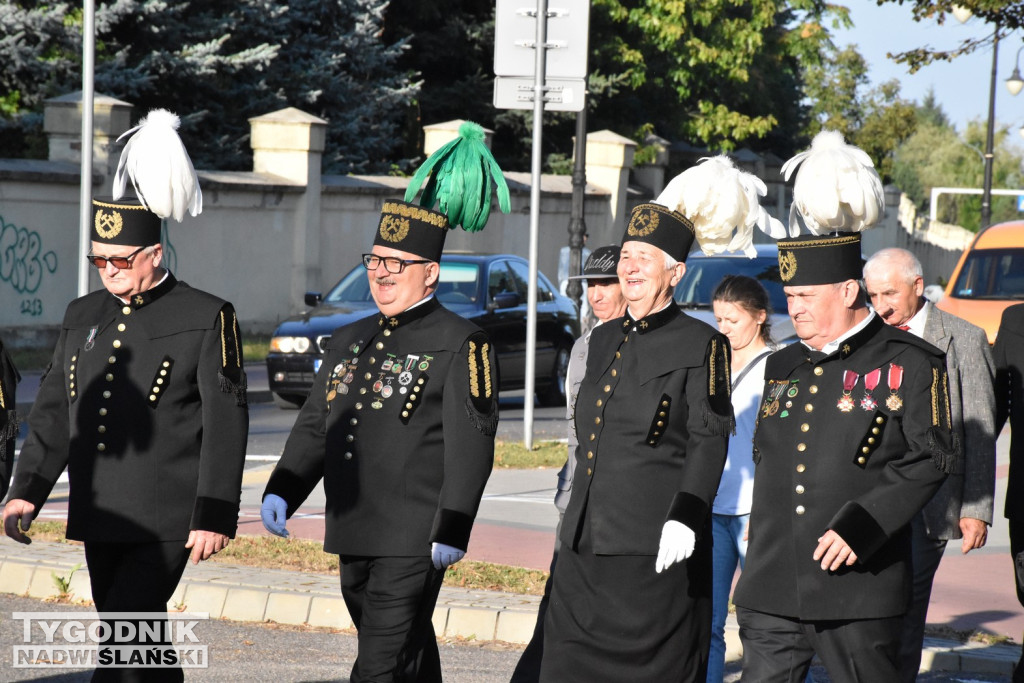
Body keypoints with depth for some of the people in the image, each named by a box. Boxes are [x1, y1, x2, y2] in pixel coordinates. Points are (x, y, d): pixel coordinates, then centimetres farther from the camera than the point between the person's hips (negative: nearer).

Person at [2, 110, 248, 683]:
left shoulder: (205, 318, -5)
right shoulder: (84, 316, 12)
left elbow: (226, 424, -8)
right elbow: (53, 411, 15)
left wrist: (214, 516, -13)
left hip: (165, 525, -6)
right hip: (100, 521, 6)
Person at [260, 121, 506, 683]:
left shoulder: (460, 345, -6)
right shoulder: (349, 343, 16)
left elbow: (470, 445, -12)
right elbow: (314, 427, 16)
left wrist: (452, 530, -18)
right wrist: (280, 491, 1)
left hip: (415, 544, -7)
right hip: (353, 538, 7)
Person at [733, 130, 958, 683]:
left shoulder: (909, 363, -2)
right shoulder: (783, 366, 17)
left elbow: (931, 459, -8)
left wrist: (861, 527, -17)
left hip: (858, 591, -5)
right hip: (773, 588, 5)